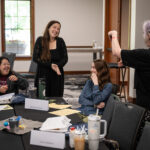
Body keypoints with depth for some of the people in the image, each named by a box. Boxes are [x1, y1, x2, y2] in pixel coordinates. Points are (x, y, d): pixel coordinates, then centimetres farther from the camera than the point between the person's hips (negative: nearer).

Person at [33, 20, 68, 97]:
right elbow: (35, 58, -6)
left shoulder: (60, 41, 3)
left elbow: (65, 58, 2)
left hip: (57, 75, 1)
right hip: (42, 75, -1)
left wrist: (57, 66, -17)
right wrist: (50, 65, -15)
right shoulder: (40, 40, -1)